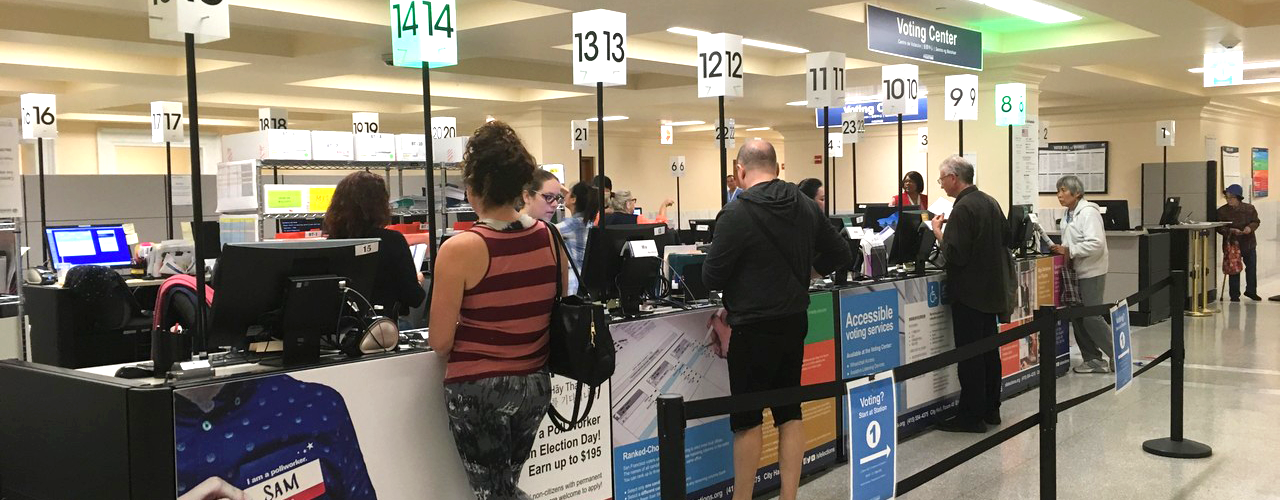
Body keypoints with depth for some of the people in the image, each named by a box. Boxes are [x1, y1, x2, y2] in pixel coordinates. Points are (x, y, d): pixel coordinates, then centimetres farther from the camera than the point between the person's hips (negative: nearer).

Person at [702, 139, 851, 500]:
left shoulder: (736, 214, -17)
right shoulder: (806, 208, 3)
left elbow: (711, 277, -14)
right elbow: (839, 255, 12)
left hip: (754, 328, -6)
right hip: (795, 320, 6)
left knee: (747, 419, 4)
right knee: (789, 412, 14)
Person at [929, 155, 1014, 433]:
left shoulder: (963, 209, -19)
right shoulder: (990, 202, 10)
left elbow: (954, 254, -23)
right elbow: (1004, 240, 19)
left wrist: (938, 233, -8)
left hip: (969, 293, -9)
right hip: (991, 289, 9)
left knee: (969, 355, -4)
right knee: (989, 351, 15)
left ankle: (971, 416, 1)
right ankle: (990, 410, 24)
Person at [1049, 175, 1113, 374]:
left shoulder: (1088, 212, -17)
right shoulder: (1069, 214, 10)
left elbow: (1096, 243, -26)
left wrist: (1068, 251, -23)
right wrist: (1061, 249, 2)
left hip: (1091, 272, -9)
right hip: (1076, 271, 9)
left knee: (1091, 318, -6)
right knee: (1077, 318, 9)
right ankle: (1092, 359, 18)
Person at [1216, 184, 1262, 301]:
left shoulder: (1249, 208, 1)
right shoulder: (1222, 211, -6)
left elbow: (1256, 221, 3)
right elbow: (1220, 228, -7)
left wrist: (1250, 227, -19)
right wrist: (1231, 231, -25)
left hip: (1249, 244, 3)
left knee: (1252, 268, 12)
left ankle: (1251, 291, 28)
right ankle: (1234, 294, 10)